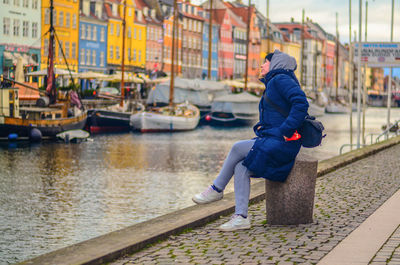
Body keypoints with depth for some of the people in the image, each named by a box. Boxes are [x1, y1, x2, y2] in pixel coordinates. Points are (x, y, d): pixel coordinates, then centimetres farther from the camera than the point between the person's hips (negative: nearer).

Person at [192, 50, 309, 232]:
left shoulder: (281, 79, -8)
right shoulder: (272, 84, 23)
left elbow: (301, 102, -23)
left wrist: (285, 130, -24)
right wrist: (260, 127, 12)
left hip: (281, 144, -9)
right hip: (274, 142, 9)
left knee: (237, 148, -10)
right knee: (241, 168, -3)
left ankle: (217, 189, 5)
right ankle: (241, 218, -8)